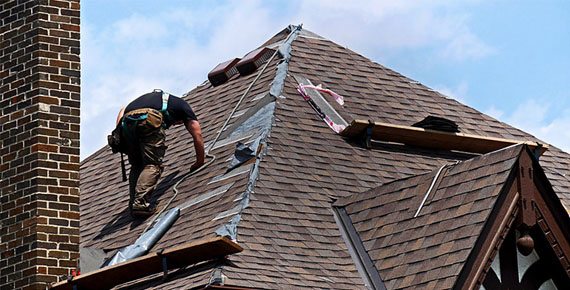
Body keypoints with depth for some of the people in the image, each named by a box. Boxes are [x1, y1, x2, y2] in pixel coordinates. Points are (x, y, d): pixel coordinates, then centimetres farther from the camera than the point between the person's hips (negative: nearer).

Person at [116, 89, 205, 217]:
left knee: (136, 166, 15)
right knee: (152, 165, -4)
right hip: (150, 120, -5)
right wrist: (200, 162, 33)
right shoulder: (182, 105, 32)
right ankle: (140, 202, -22)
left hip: (127, 121, 5)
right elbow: (197, 134, 27)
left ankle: (134, 203, 0)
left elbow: (123, 111, 32)